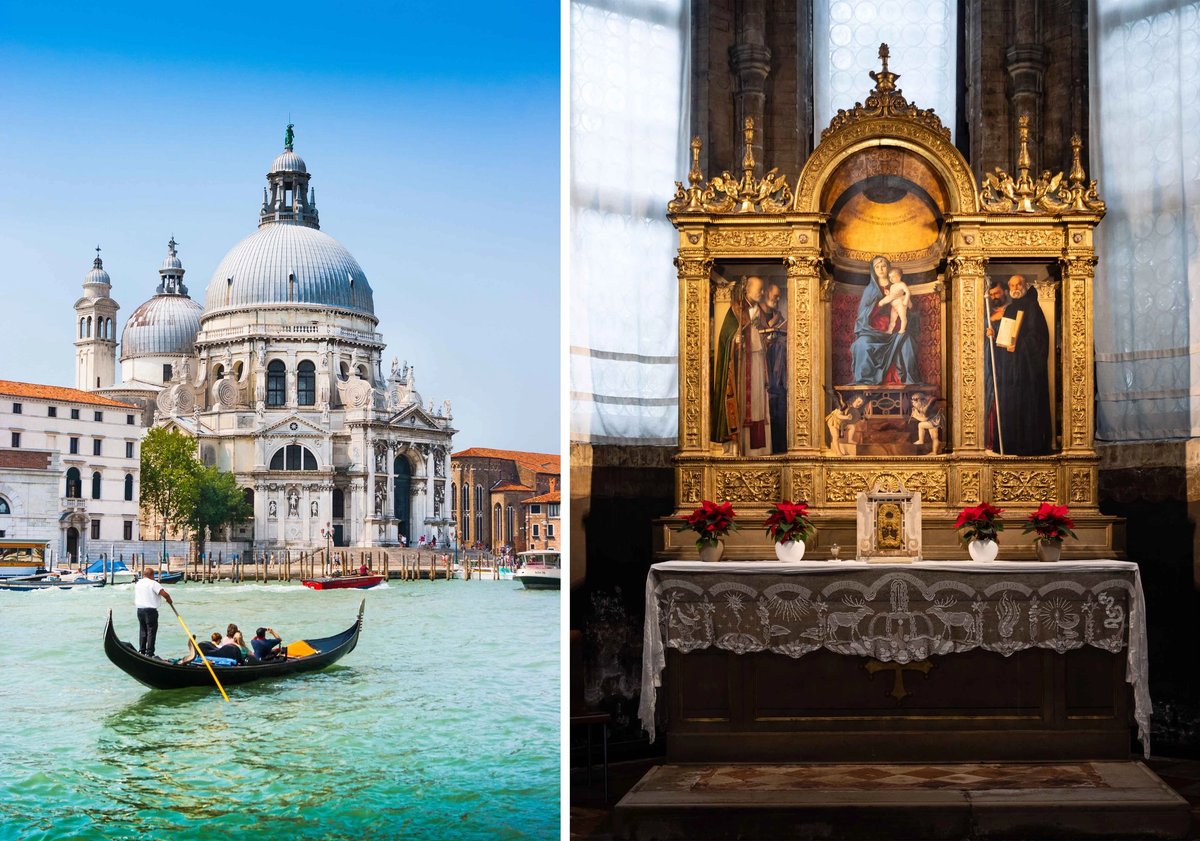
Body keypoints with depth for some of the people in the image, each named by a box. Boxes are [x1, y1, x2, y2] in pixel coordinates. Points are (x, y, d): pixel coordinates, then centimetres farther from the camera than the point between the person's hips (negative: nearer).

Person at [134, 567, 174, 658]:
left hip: (140, 610, 7)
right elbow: (164, 594, -17)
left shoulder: (137, 583, 13)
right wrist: (170, 601, -3)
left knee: (142, 631, 16)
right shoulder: (153, 583, -12)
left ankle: (141, 651, 18)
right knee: (151, 632, -2)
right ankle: (149, 653, -4)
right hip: (150, 610, -7)